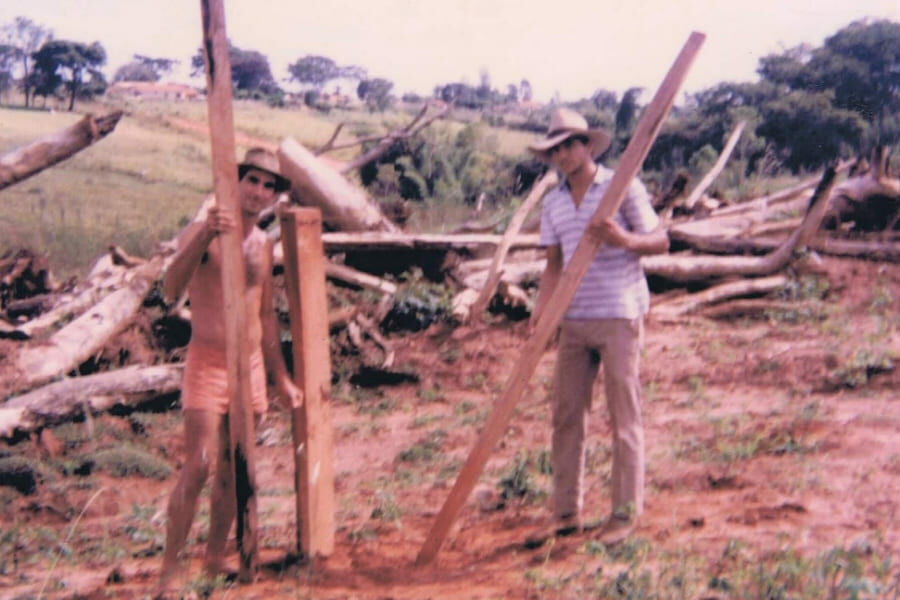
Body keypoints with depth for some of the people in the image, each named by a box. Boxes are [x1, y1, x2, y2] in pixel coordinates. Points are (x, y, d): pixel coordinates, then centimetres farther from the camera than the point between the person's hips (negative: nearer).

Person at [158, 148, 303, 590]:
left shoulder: (263, 244, 11)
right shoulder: (202, 231, -8)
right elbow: (171, 288, -26)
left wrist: (281, 378, 21)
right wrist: (204, 235, -41)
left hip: (251, 367, 6)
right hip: (207, 363, -6)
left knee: (232, 473, 9)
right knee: (198, 468, -14)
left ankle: (214, 563, 21)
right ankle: (167, 573, -6)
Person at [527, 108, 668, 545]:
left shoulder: (623, 188, -3)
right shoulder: (553, 202, 12)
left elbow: (660, 242, -3)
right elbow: (554, 263, 13)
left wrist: (622, 239, -22)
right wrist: (541, 310, -3)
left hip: (618, 316, -5)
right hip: (573, 320, 6)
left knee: (623, 416, 1)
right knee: (566, 415, 6)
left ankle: (625, 513, 10)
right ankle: (567, 510, 16)